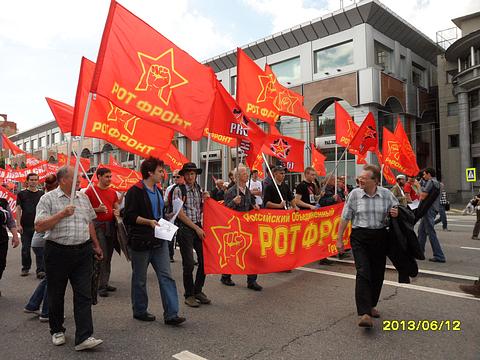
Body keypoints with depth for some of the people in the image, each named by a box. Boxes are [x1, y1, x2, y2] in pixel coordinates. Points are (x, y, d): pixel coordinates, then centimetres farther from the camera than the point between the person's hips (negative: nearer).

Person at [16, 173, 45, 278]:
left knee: (40, 249, -4)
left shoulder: (42, 194, 6)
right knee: (25, 249, 10)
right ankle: (25, 268, 27)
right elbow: (18, 209, 1)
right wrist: (18, 225, -7)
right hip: (25, 226, 0)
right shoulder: (22, 194, 4)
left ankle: (40, 270, -3)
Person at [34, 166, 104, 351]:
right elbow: (39, 227, -12)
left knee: (84, 295, -1)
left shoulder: (83, 198, 10)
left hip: (83, 252, 3)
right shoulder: (48, 199, -4)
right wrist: (62, 214, -20)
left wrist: (96, 245, 18)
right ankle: (57, 330, 32)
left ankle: (84, 337, 1)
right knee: (56, 294, 12)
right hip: (58, 252, -3)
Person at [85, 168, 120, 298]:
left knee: (108, 256, 11)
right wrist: (97, 209, -17)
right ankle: (101, 286, -1)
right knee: (102, 256, -8)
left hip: (111, 225, 6)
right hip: (98, 225, -6)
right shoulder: (90, 190, -4)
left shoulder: (113, 192, 13)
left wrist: (117, 211, -1)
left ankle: (105, 283, 22)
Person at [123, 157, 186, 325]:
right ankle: (139, 311, 27)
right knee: (140, 279, 10)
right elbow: (129, 216, -16)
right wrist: (149, 221, -25)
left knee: (166, 276, 1)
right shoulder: (135, 191, -11)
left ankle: (171, 314, 5)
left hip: (159, 241, 7)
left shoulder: (158, 191, 15)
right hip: (141, 242, -7)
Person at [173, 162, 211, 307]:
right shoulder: (179, 190, -5)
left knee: (205, 259, 5)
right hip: (185, 229, -5)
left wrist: (205, 200, 1)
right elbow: (180, 214, -9)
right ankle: (189, 295, 15)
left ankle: (198, 291, 23)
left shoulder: (199, 189, 12)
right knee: (189, 263, -2)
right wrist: (196, 228, -10)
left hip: (199, 227, 6)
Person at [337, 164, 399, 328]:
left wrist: (396, 213, -9)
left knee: (377, 274, 9)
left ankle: (371, 305, 30)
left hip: (380, 237, 3)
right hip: (360, 237, -2)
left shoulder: (386, 194, 2)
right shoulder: (354, 194, -2)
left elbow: (398, 209, 17)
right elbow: (345, 218, 1)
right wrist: (339, 239, 0)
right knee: (363, 273, -13)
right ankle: (365, 313, -14)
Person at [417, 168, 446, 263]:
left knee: (431, 233, -8)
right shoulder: (436, 183, 20)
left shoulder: (431, 182, -13)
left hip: (429, 210, -11)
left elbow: (423, 197, -17)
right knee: (421, 230, 17)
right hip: (430, 210, 11)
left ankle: (439, 256, -6)